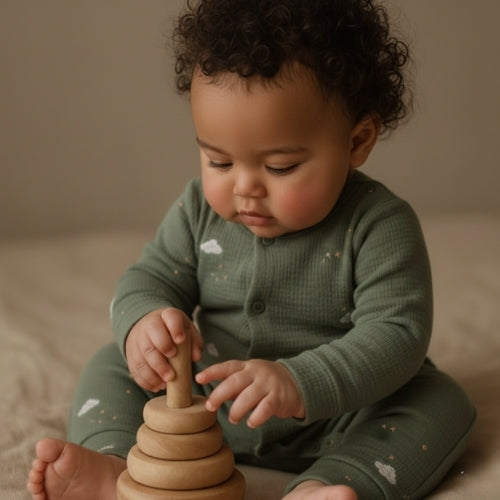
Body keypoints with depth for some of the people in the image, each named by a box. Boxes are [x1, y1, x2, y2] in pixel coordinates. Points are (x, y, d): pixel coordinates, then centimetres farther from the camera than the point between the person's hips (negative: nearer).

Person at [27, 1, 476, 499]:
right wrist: (142, 321, -27)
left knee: (442, 402, -25)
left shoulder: (379, 224, -20)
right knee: (112, 365, 0)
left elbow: (396, 332, -26)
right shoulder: (200, 208, -7)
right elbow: (150, 277, 0)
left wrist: (301, 384, -43)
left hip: (330, 426, -3)